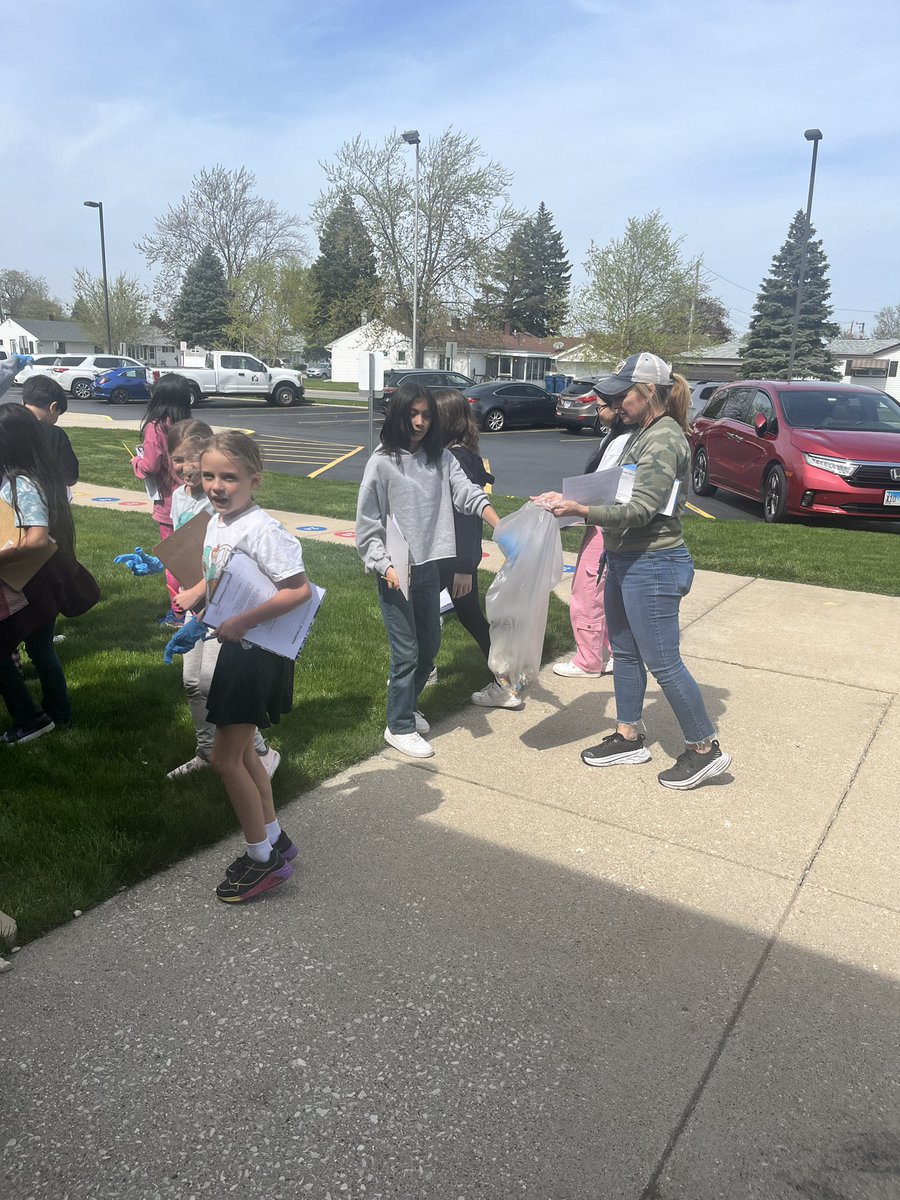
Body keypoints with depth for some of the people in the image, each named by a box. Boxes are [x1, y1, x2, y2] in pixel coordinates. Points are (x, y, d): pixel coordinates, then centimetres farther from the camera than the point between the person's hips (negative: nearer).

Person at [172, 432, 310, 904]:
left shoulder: (260, 529, -21)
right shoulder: (216, 522, 6)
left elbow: (299, 589, -27)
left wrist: (243, 621, -26)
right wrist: (193, 594, 6)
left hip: (258, 654, -9)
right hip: (234, 649, 9)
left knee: (225, 759, -2)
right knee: (241, 751, 17)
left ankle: (262, 857, 15)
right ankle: (274, 839, 34)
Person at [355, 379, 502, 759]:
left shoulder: (441, 458, 4)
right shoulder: (382, 463, -10)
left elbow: (467, 492, -8)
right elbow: (367, 524, -8)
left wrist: (500, 526, -23)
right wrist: (385, 566, -16)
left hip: (429, 567, 6)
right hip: (395, 571, -5)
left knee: (430, 643, 16)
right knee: (406, 651, -1)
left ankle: (407, 702, 39)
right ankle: (399, 726, 16)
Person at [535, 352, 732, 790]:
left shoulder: (664, 440, -18)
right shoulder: (644, 435, 11)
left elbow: (640, 510, -24)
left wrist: (579, 509, -31)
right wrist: (568, 499, 7)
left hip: (653, 565, -10)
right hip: (626, 561, 10)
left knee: (662, 662, -2)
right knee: (625, 652, 17)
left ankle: (705, 748, 13)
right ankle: (628, 737, 30)